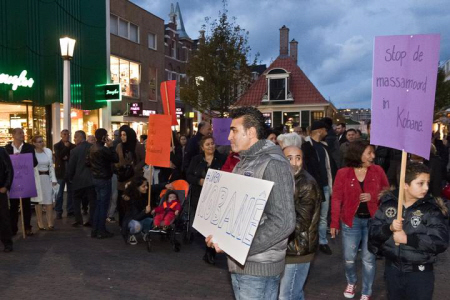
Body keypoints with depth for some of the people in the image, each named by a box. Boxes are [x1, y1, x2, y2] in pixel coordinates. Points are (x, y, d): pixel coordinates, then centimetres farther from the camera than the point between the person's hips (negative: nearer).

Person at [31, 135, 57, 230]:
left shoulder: (48, 151, 6)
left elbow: (51, 166, 9)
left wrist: (53, 179, 4)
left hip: (47, 178, 3)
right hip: (36, 179, -3)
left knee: (49, 200, 1)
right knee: (38, 201, 4)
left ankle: (50, 223, 7)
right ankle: (40, 223, 13)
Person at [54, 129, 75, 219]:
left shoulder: (72, 146, 8)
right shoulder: (57, 146, 3)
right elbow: (59, 156, -13)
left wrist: (67, 157, -12)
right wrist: (66, 147, -11)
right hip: (61, 171, -2)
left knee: (71, 191, 6)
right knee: (60, 192, -1)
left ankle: (70, 210, 15)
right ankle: (58, 212, 5)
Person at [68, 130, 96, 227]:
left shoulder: (74, 150, -11)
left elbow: (71, 167, -4)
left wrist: (70, 178, 12)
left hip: (79, 179, -2)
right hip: (92, 178, 2)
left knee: (77, 200, 15)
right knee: (92, 201, 8)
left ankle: (78, 220, 11)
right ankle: (91, 221, 7)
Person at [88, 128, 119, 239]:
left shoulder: (92, 148, 7)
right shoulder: (103, 150, -21)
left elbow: (89, 162, 15)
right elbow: (116, 159, -16)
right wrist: (111, 147, -11)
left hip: (96, 178, 9)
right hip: (104, 179, -9)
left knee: (98, 204, 16)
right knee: (103, 205, 0)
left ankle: (95, 230, 20)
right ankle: (101, 231, 5)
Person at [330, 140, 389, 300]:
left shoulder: (377, 170, -3)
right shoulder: (343, 173, -8)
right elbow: (336, 199, -6)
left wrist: (373, 196, -14)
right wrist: (334, 222, -7)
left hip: (372, 220, 1)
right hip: (351, 220, -1)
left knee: (369, 258, 7)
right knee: (349, 258, 9)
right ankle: (351, 283, 39)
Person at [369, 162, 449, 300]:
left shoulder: (432, 209, -12)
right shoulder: (388, 203, -4)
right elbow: (373, 232, -5)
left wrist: (407, 239, -23)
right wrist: (389, 228, -23)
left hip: (420, 272, -3)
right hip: (392, 269, 3)